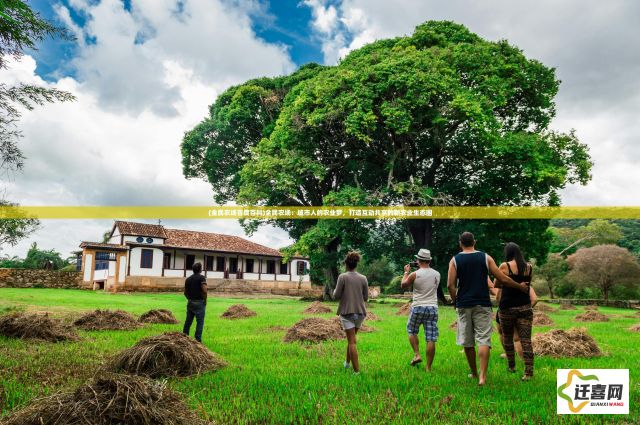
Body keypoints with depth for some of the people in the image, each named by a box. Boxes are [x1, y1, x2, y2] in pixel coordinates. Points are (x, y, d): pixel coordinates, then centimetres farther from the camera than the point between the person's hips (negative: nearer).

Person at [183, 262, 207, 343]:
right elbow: (204, 290, -21)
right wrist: (205, 300, -8)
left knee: (188, 321, 14)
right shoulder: (202, 278, -10)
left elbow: (185, 292, 14)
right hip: (199, 303, -6)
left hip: (190, 302, 7)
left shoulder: (188, 279, 11)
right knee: (200, 322, -1)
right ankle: (198, 340, -1)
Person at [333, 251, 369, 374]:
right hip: (360, 312, 4)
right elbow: (366, 297, 5)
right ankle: (347, 362, 35)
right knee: (351, 338, 23)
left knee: (352, 342, -1)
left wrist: (335, 291, 14)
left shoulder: (342, 277, -9)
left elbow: (336, 296, -8)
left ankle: (356, 370, -3)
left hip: (347, 312, -4)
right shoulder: (363, 278, 0)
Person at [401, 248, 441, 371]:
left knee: (412, 331, 21)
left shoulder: (414, 274, -9)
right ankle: (428, 367, 5)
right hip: (433, 308, 3)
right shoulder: (437, 274, 3)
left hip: (418, 307, -3)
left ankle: (417, 354, 8)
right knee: (431, 339, 2)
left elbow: (403, 285, 7)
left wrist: (406, 272, 22)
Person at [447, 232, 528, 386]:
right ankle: (482, 376, -11)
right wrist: (520, 286, 15)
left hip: (464, 305, 1)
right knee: (483, 340, -1)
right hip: (482, 304, -1)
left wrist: (455, 300, 8)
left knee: (467, 342, 11)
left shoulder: (455, 260, 1)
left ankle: (474, 373, 25)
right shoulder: (485, 257, 1)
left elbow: (450, 284, -7)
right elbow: (503, 279, 1)